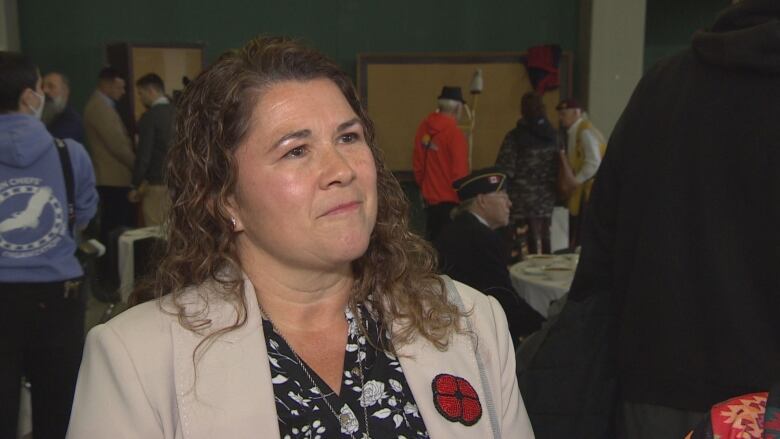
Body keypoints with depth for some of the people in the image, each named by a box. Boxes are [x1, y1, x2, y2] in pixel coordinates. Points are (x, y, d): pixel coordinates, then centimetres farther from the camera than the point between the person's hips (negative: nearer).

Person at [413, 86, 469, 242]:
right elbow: (459, 173, -15)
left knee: (433, 241, 15)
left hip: (430, 199, 6)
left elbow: (417, 164, 8)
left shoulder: (424, 128, 1)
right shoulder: (454, 133, -17)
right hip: (450, 202, -6)